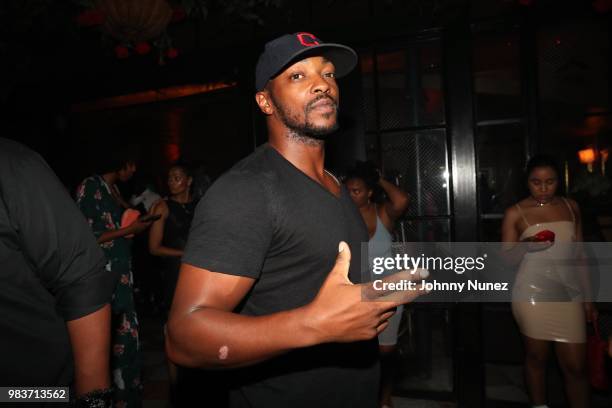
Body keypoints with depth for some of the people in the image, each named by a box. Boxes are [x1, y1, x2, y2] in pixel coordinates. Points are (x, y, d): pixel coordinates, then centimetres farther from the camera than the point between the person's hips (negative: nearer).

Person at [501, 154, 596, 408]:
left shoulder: (571, 207, 8)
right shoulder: (516, 213, -3)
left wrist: (588, 297, 12)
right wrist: (524, 246, -22)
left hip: (568, 294, 3)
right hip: (532, 295, -3)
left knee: (576, 365, 4)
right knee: (536, 358, 9)